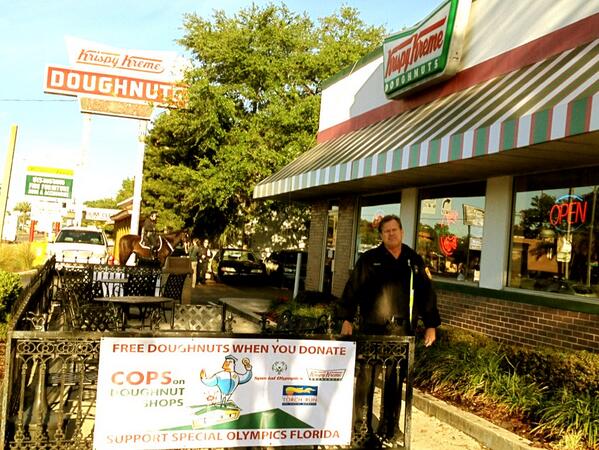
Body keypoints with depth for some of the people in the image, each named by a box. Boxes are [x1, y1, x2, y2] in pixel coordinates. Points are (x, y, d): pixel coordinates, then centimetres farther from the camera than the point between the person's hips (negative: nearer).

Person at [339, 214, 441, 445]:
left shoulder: (414, 261, 10)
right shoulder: (369, 259, 2)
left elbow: (426, 293, 13)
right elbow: (353, 289, -2)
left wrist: (431, 325, 9)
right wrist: (347, 319, -9)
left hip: (402, 331, 3)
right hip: (373, 328, -2)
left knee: (395, 381, 9)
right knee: (366, 377, 0)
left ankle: (390, 427, 22)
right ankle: (359, 425, 12)